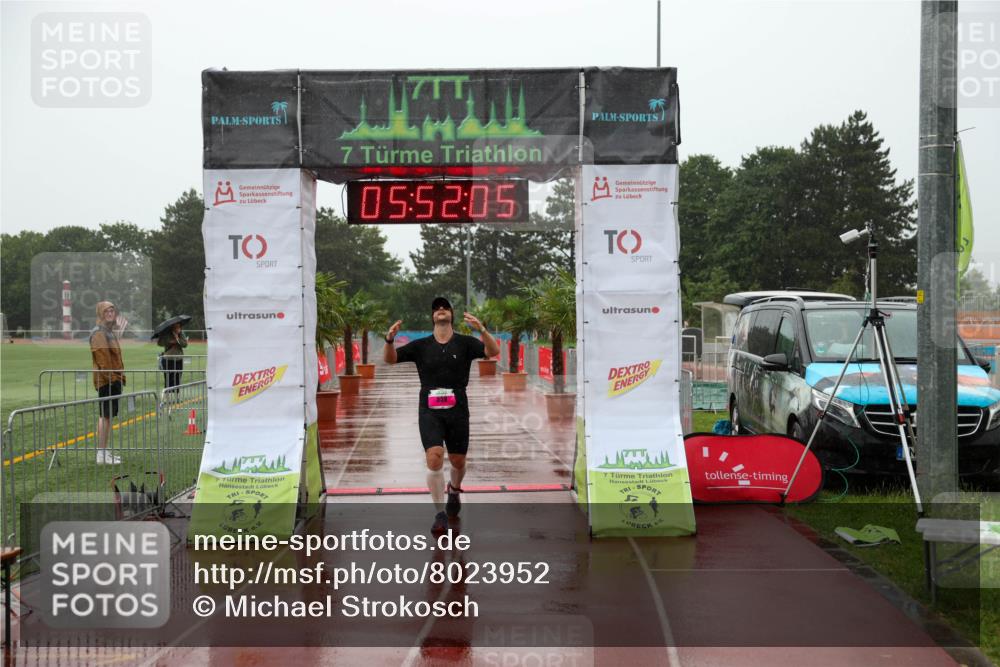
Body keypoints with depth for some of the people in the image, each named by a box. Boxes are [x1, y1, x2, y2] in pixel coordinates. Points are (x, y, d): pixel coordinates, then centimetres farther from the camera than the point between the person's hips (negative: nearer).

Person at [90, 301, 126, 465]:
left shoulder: (110, 332, 20)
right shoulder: (98, 333, -11)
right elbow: (102, 358, -18)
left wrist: (121, 375, 17)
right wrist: (110, 376, -21)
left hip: (114, 379, 10)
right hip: (106, 379, -10)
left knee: (108, 415, 12)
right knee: (105, 415, -9)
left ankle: (104, 451, 18)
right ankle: (101, 453, -8)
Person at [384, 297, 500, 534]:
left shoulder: (465, 343, 2)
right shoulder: (421, 345, 5)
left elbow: (493, 351, -12)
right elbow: (390, 359, 2)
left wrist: (481, 329, -30)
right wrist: (390, 339, -19)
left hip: (457, 411, 1)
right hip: (429, 411, 0)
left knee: (458, 462, 11)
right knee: (434, 458, -17)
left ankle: (454, 490, 46)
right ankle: (440, 513, -7)